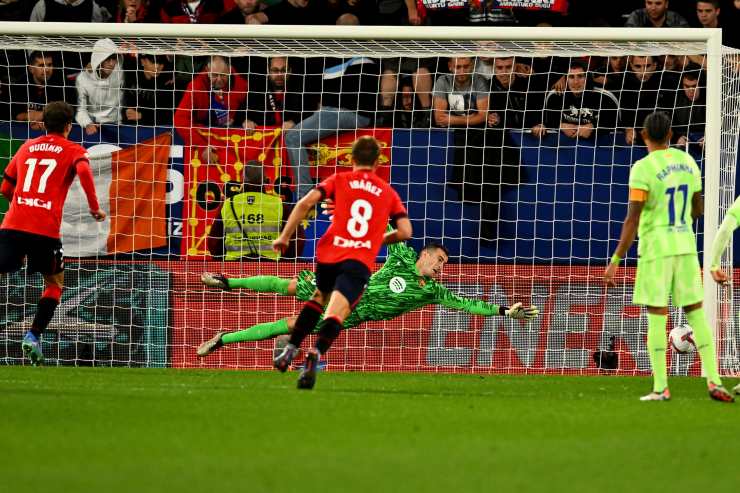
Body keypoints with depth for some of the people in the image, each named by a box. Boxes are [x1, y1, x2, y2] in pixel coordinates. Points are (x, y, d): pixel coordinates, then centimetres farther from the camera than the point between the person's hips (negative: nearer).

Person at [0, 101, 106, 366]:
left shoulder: (27, 147, 23)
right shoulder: (73, 151, 11)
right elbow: (83, 171, -12)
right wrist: (95, 208, -3)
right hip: (46, 229, -2)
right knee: (54, 283, 17)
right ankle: (34, 336, 1)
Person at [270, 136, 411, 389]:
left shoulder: (339, 180, 14)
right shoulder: (388, 192, 17)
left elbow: (305, 203, 0)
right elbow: (405, 231, 9)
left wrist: (284, 237, 3)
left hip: (328, 254, 2)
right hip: (360, 261, -2)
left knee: (319, 296, 29)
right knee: (336, 311, -14)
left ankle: (291, 350, 21)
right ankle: (315, 355, -40)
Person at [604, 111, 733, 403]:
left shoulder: (643, 169, -13)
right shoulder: (687, 161, 6)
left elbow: (632, 220, -17)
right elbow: (698, 208, 15)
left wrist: (615, 261, -14)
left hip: (655, 248, -5)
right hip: (686, 246, 5)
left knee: (656, 316, 0)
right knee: (696, 312, 7)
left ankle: (660, 387, -2)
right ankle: (713, 382, 0)